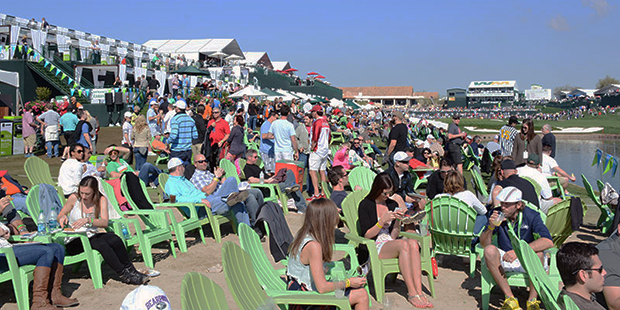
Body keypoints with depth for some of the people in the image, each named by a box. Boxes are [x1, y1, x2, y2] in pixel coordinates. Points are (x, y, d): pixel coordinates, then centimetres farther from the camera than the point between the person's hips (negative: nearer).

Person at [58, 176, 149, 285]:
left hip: (91, 236, 3)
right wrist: (63, 217, -17)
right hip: (74, 242, -3)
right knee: (101, 243, -32)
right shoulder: (74, 198, -4)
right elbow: (59, 217, 8)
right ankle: (124, 275, -29)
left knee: (114, 239, -28)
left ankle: (130, 270, -19)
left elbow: (104, 223, -15)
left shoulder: (101, 200, -1)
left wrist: (87, 220, -32)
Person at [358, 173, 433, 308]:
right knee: (404, 244, -33)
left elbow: (393, 236, 11)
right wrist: (383, 220, -16)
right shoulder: (365, 205, -1)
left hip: (391, 244, 5)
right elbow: (367, 235, -7)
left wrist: (397, 220, -8)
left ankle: (419, 292, -35)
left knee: (413, 243, -29)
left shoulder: (393, 204, 14)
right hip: (374, 247, -5)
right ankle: (411, 293, -30)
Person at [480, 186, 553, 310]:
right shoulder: (496, 214, -8)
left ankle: (532, 300, -25)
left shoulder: (531, 216, -14)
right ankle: (510, 299, -27)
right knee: (489, 250, -28)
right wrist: (491, 227, -30)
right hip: (505, 260, 2)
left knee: (538, 252, -32)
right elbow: (484, 244, -9)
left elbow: (548, 242, -29)